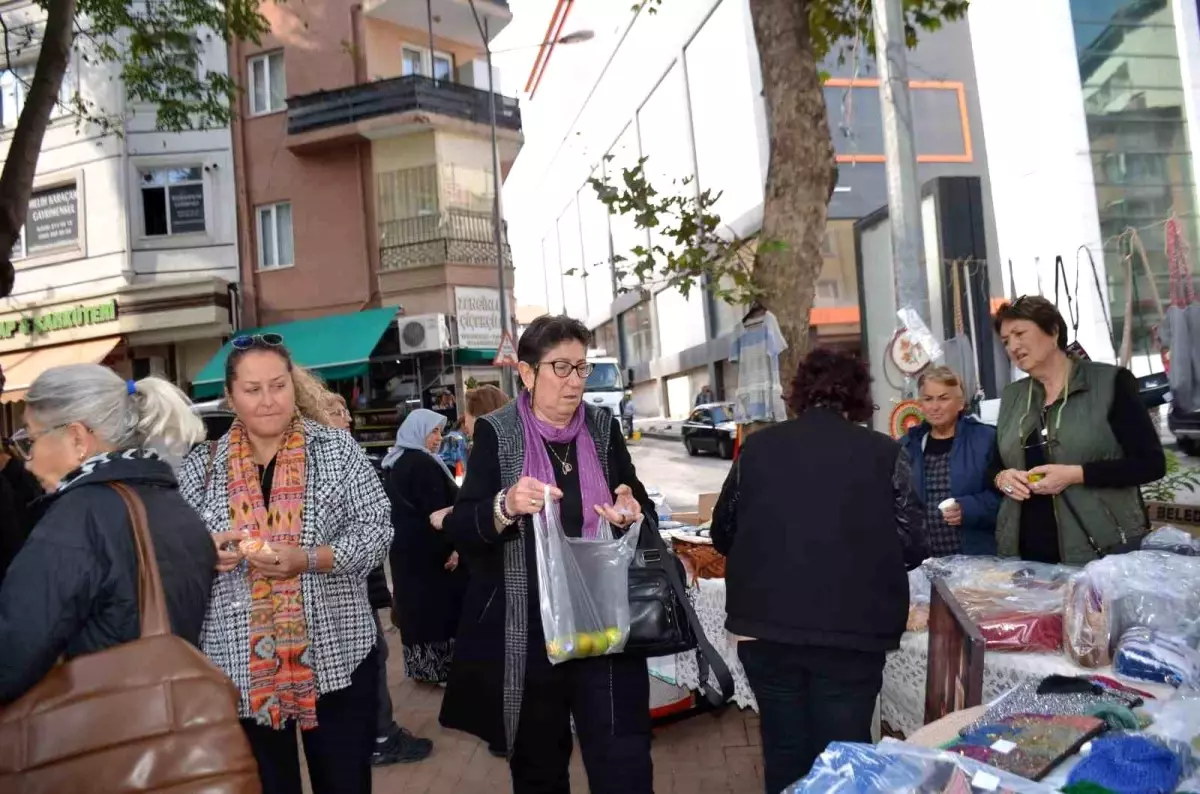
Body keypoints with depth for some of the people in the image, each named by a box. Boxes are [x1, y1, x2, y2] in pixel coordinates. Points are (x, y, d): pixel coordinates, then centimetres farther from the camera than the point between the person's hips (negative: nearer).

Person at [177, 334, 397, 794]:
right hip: (238, 665, 2)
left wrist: (308, 559, -21)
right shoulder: (202, 466, 4)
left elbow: (376, 531, -6)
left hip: (336, 655, -1)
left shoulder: (337, 449, -1)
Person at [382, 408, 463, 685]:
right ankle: (442, 667, 3)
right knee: (439, 604, -2)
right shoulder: (423, 464, -18)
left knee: (417, 603, 15)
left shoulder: (396, 462, 12)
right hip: (429, 551, -10)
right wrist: (451, 548, -18)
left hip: (406, 547, 10)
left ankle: (420, 666, 24)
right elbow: (437, 513, -22)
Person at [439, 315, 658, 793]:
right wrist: (505, 506, -29)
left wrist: (632, 516, -13)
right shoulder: (496, 434, -4)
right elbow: (459, 529, -9)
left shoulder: (604, 428, 4)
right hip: (527, 632, -1)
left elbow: (645, 514, 10)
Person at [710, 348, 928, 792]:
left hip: (765, 625, 2)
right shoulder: (884, 453, 0)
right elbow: (913, 544, 0)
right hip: (852, 630, -2)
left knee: (785, 752, 15)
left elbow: (722, 533, 10)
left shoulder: (757, 446, 4)